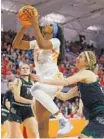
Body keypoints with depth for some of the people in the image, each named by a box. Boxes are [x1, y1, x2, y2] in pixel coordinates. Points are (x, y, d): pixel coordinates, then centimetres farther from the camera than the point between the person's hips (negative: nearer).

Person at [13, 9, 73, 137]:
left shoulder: (55, 41, -1)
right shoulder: (36, 42, 19)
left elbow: (42, 45, -23)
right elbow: (16, 44, 10)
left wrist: (35, 25, -21)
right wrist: (25, 26, 1)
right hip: (43, 81, 8)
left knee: (35, 89, -39)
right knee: (41, 122, 4)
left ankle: (64, 121, -37)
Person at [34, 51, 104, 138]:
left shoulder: (86, 73, -7)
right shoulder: (81, 83, 19)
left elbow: (66, 82, -20)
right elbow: (65, 97, 19)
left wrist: (43, 81, -18)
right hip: (96, 115, 9)